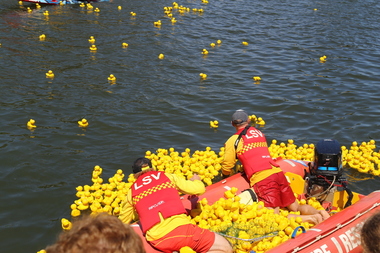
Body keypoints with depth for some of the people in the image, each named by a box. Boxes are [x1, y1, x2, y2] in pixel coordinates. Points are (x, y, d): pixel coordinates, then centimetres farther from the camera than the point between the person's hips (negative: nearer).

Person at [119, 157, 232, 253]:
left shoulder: (132, 192, 19)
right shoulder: (167, 176, 16)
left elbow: (122, 223, 30)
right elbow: (199, 189, 14)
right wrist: (196, 180, 37)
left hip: (157, 242, 2)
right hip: (180, 228, -2)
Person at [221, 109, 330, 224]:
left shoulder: (232, 141, 5)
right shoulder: (260, 133, 23)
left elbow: (227, 168, 7)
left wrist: (225, 176, 28)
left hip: (261, 180, -6)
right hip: (278, 173, 6)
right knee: (296, 207, 16)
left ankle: (310, 218, -26)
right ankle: (318, 212, -9)